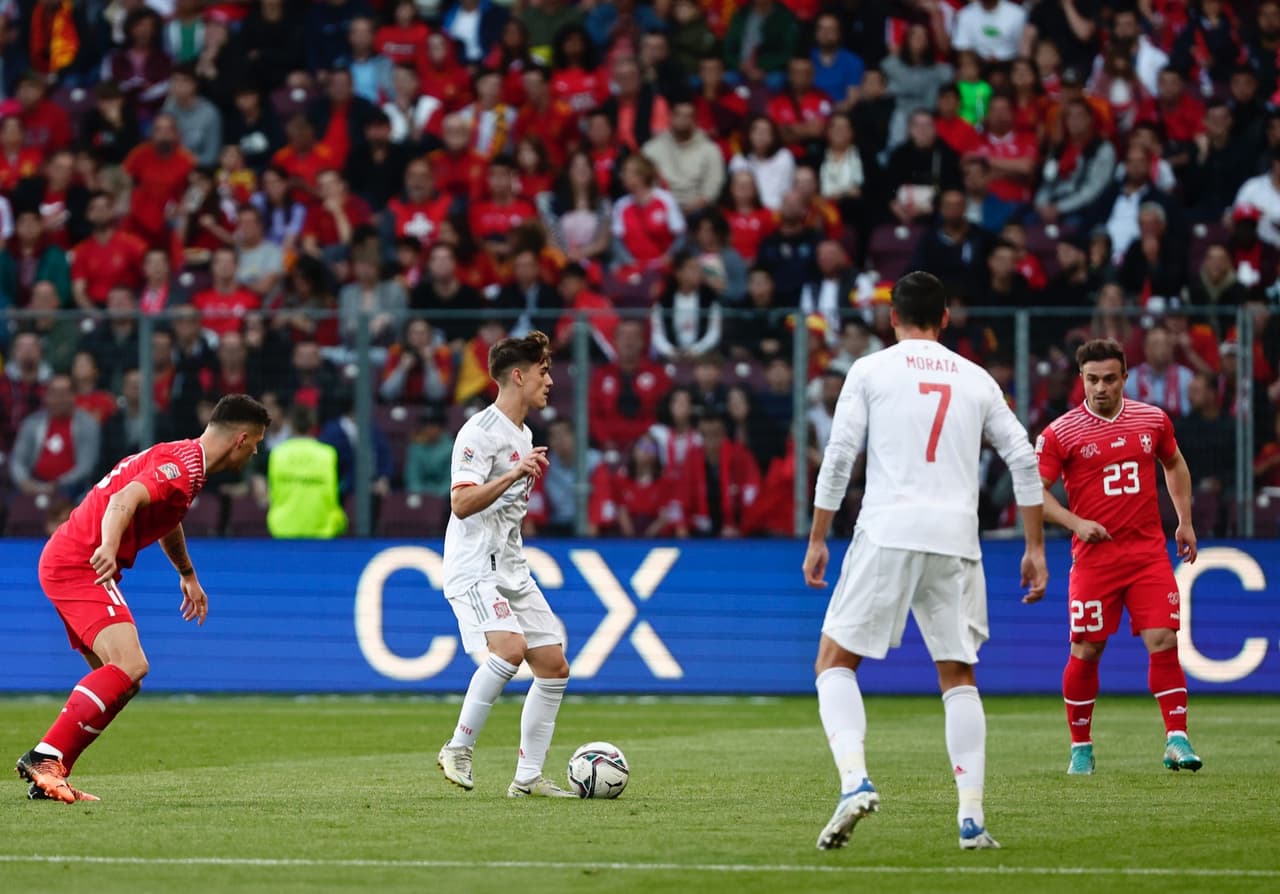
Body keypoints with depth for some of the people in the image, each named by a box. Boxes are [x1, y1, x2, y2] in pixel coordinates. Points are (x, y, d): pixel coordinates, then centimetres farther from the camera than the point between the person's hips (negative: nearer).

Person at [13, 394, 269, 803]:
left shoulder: (184, 460, 18)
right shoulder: (184, 465, -15)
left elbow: (168, 519, 39)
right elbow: (124, 500, -32)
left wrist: (188, 575, 53)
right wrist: (108, 547, -51)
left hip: (66, 562, 11)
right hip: (79, 564, -11)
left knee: (122, 681, 11)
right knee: (129, 666, -23)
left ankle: (48, 779, 8)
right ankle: (44, 757, -26)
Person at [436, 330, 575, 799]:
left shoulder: (522, 435, 17)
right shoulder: (480, 432, -12)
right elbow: (461, 503, -23)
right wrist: (513, 475, -31)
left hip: (511, 570, 10)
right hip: (474, 569, -10)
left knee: (554, 666, 4)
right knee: (510, 648, -29)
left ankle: (528, 777, 9)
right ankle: (458, 750, -16)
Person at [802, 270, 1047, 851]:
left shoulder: (870, 371, 6)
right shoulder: (976, 380, 15)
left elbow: (838, 458, 0)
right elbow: (1024, 460, 11)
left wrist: (817, 541, 6)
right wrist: (1035, 549, 15)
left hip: (886, 535, -3)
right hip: (956, 541, 3)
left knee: (835, 662, 6)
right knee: (959, 677, 12)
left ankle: (855, 781, -17)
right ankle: (972, 818, 2)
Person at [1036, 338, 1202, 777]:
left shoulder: (1153, 420, 7)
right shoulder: (1061, 433, -4)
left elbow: (1174, 465, 24)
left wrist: (1185, 521, 19)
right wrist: (1076, 523, -14)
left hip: (1149, 553, 2)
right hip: (1095, 556, -2)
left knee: (1163, 640, -10)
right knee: (1085, 651, 2)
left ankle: (1177, 740, -9)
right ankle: (1081, 748, 15)